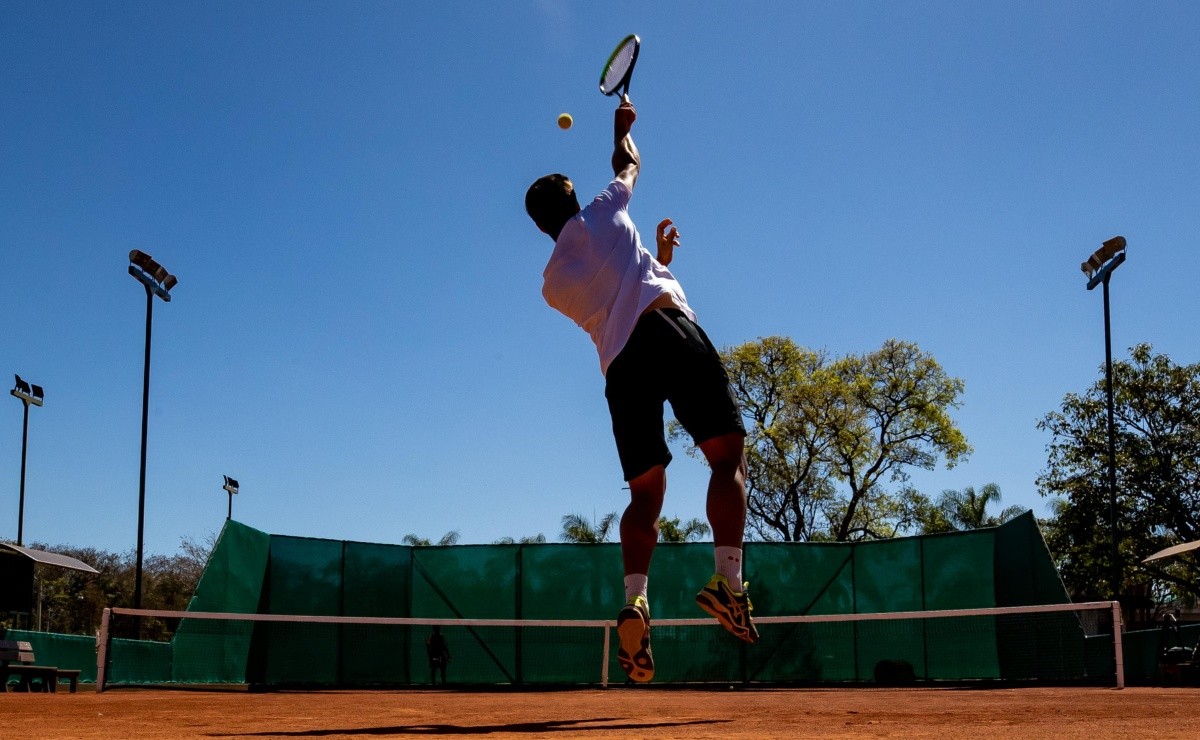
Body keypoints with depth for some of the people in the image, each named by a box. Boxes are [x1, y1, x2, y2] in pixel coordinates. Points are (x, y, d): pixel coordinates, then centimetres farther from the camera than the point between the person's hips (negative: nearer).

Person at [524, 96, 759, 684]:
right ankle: (727, 579, -23)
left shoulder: (554, 283, 24)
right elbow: (628, 163, 36)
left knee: (646, 493, 7)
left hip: (618, 365, 4)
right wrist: (622, 124, 52)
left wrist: (657, 258, 40)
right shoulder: (601, 215, 16)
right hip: (668, 330, -4)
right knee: (728, 455, -6)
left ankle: (634, 597, -14)